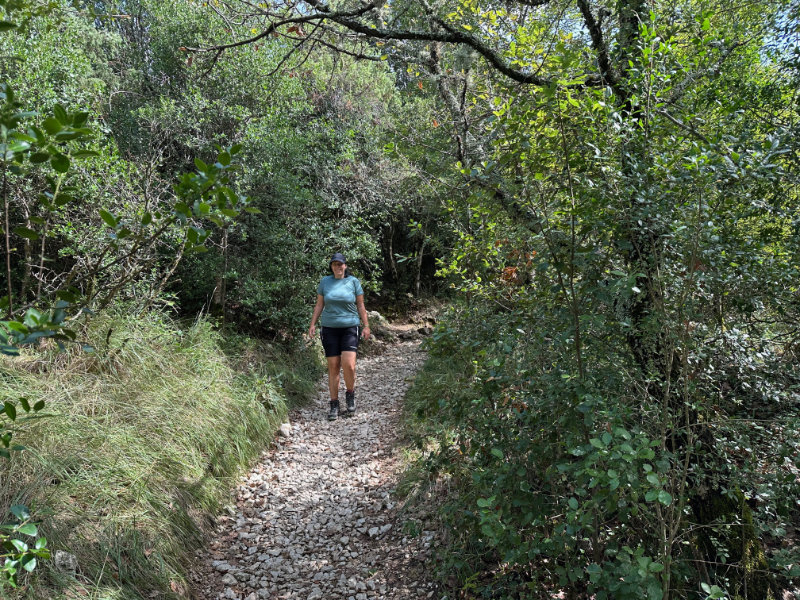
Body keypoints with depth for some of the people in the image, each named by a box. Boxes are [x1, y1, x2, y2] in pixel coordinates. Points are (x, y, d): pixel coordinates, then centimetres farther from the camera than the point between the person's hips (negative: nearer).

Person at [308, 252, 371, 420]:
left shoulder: (353, 282, 2)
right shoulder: (325, 281, 5)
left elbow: (361, 306, 6)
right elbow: (319, 305, 10)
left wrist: (366, 326, 2)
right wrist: (313, 324, 1)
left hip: (350, 328, -1)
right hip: (329, 329, 1)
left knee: (348, 365, -14)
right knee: (333, 367, 1)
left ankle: (350, 394, 14)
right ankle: (334, 405, 11)